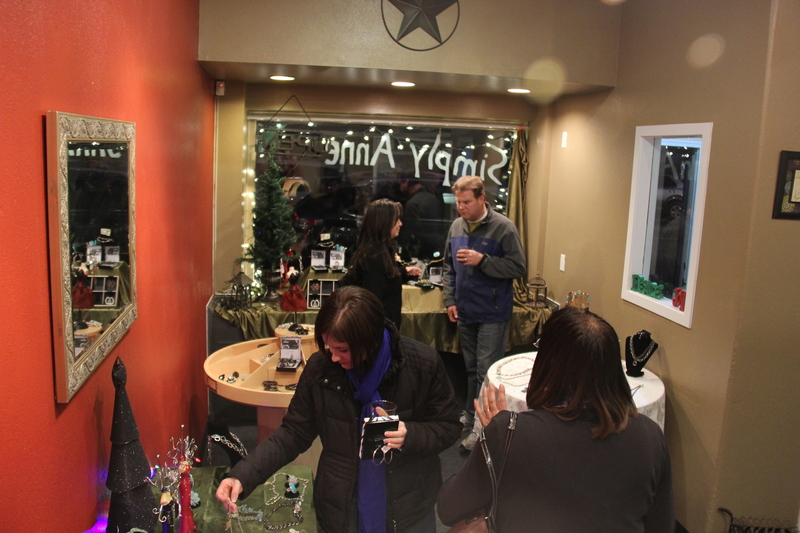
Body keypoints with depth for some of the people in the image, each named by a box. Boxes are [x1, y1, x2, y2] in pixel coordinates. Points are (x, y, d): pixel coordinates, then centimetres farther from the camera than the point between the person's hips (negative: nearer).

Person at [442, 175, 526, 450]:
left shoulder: (503, 228, -12)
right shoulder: (456, 226, 6)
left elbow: (518, 267, -14)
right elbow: (448, 266, 15)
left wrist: (482, 260, -23)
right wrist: (450, 300, 8)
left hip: (493, 314, -6)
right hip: (465, 312, 6)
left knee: (487, 371, -3)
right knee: (471, 368, 19)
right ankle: (471, 415, 33)